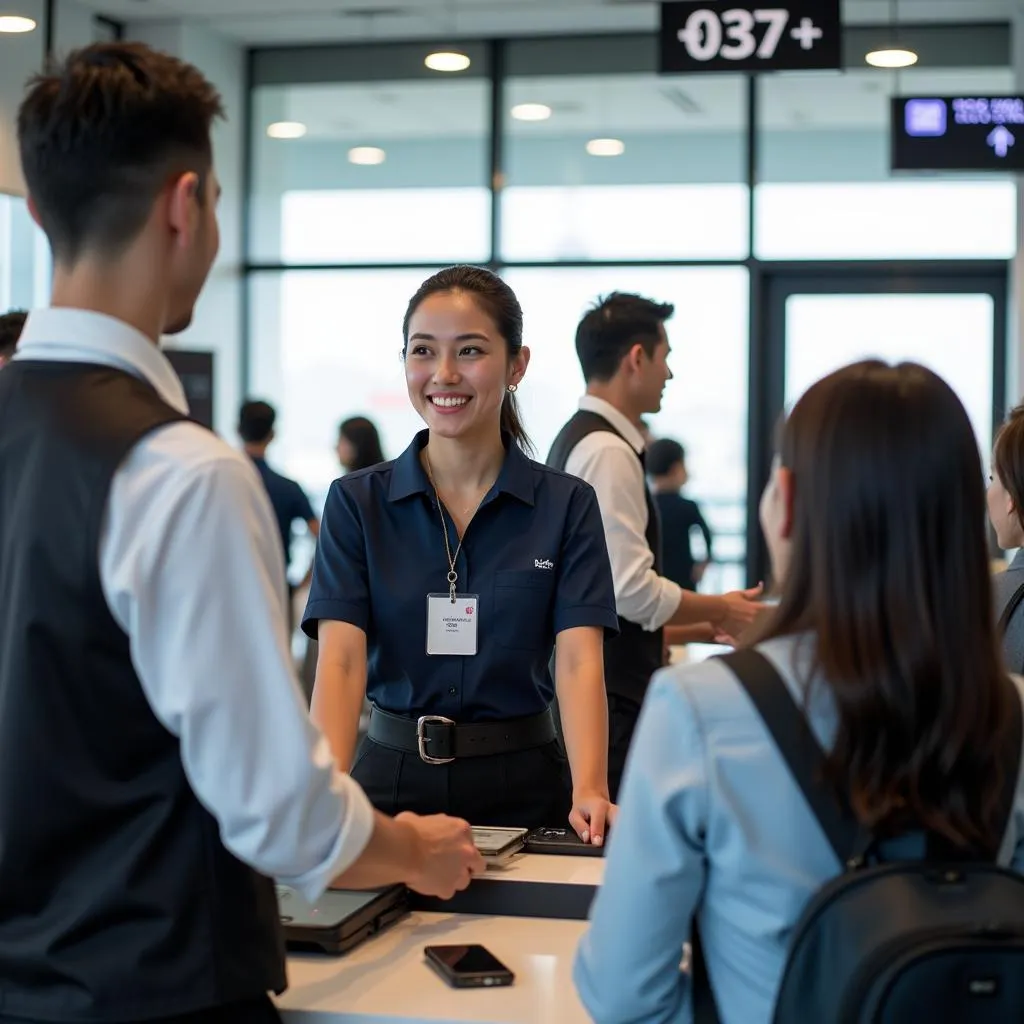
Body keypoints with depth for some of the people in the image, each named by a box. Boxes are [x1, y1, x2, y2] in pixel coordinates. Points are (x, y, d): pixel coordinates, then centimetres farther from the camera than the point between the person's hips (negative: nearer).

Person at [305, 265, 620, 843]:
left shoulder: (567, 507, 1)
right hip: (391, 780, 0)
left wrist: (590, 791, -26)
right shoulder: (357, 503, 2)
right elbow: (341, 657, -9)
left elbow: (578, 660, -9)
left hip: (521, 790, 0)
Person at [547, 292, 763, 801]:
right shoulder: (607, 451, -16)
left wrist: (702, 628, 19)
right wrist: (721, 610, -6)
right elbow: (631, 589, -21)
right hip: (606, 697, -10)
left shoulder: (578, 439, 14)